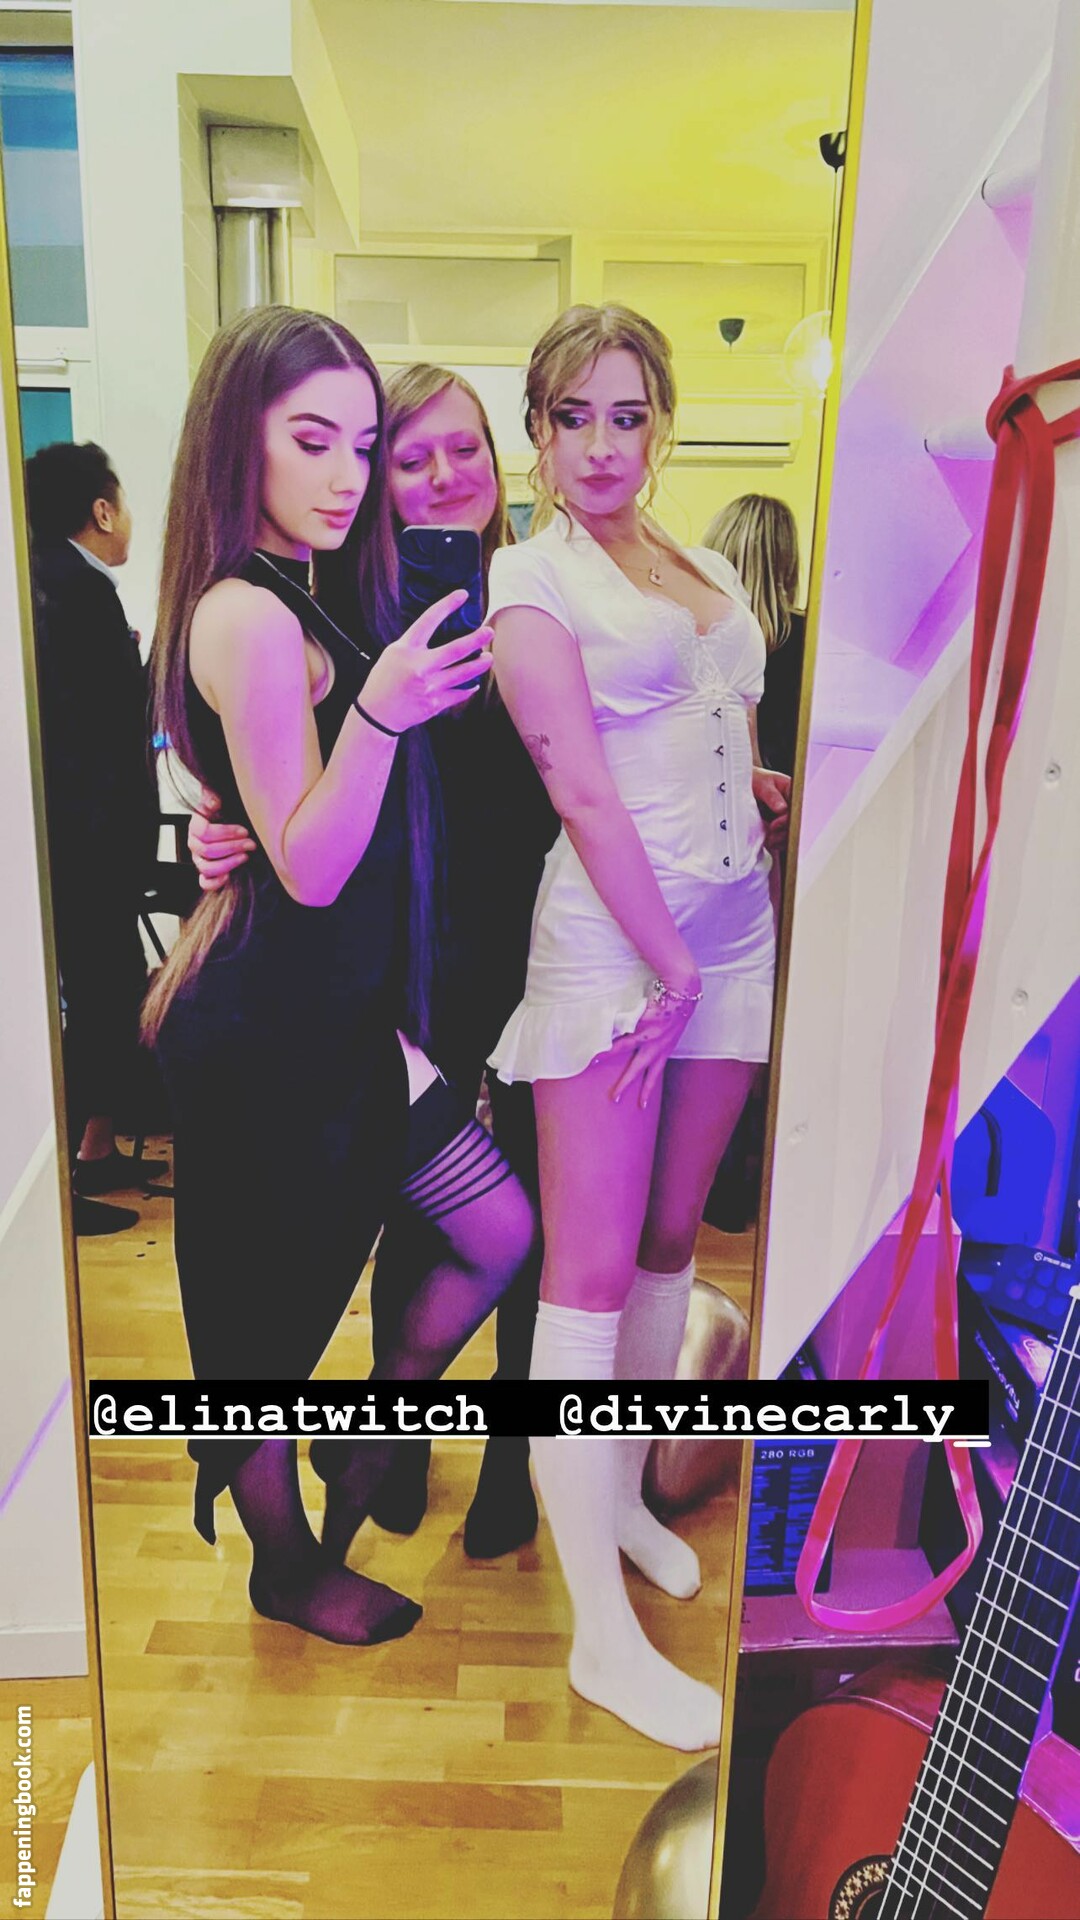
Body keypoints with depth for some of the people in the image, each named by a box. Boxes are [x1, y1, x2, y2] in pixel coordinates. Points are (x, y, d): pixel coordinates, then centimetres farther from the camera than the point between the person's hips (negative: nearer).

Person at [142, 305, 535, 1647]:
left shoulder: (310, 602, 11)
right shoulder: (246, 617, -19)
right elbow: (308, 868, -23)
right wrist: (377, 710, -33)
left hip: (341, 1013, 9)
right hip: (270, 1032, -9)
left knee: (502, 1236, 14)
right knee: (270, 1310, 11)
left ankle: (365, 1439, 36)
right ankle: (288, 1566, 36)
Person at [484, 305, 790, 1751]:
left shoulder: (703, 568, 17)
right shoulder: (531, 580, -4)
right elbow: (585, 793, -13)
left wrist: (776, 791, 2)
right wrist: (667, 967, -14)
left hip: (730, 930, 7)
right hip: (607, 939, -7)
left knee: (671, 1239, 15)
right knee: (591, 1273, -3)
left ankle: (624, 1492, 36)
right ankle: (604, 1635, 7)